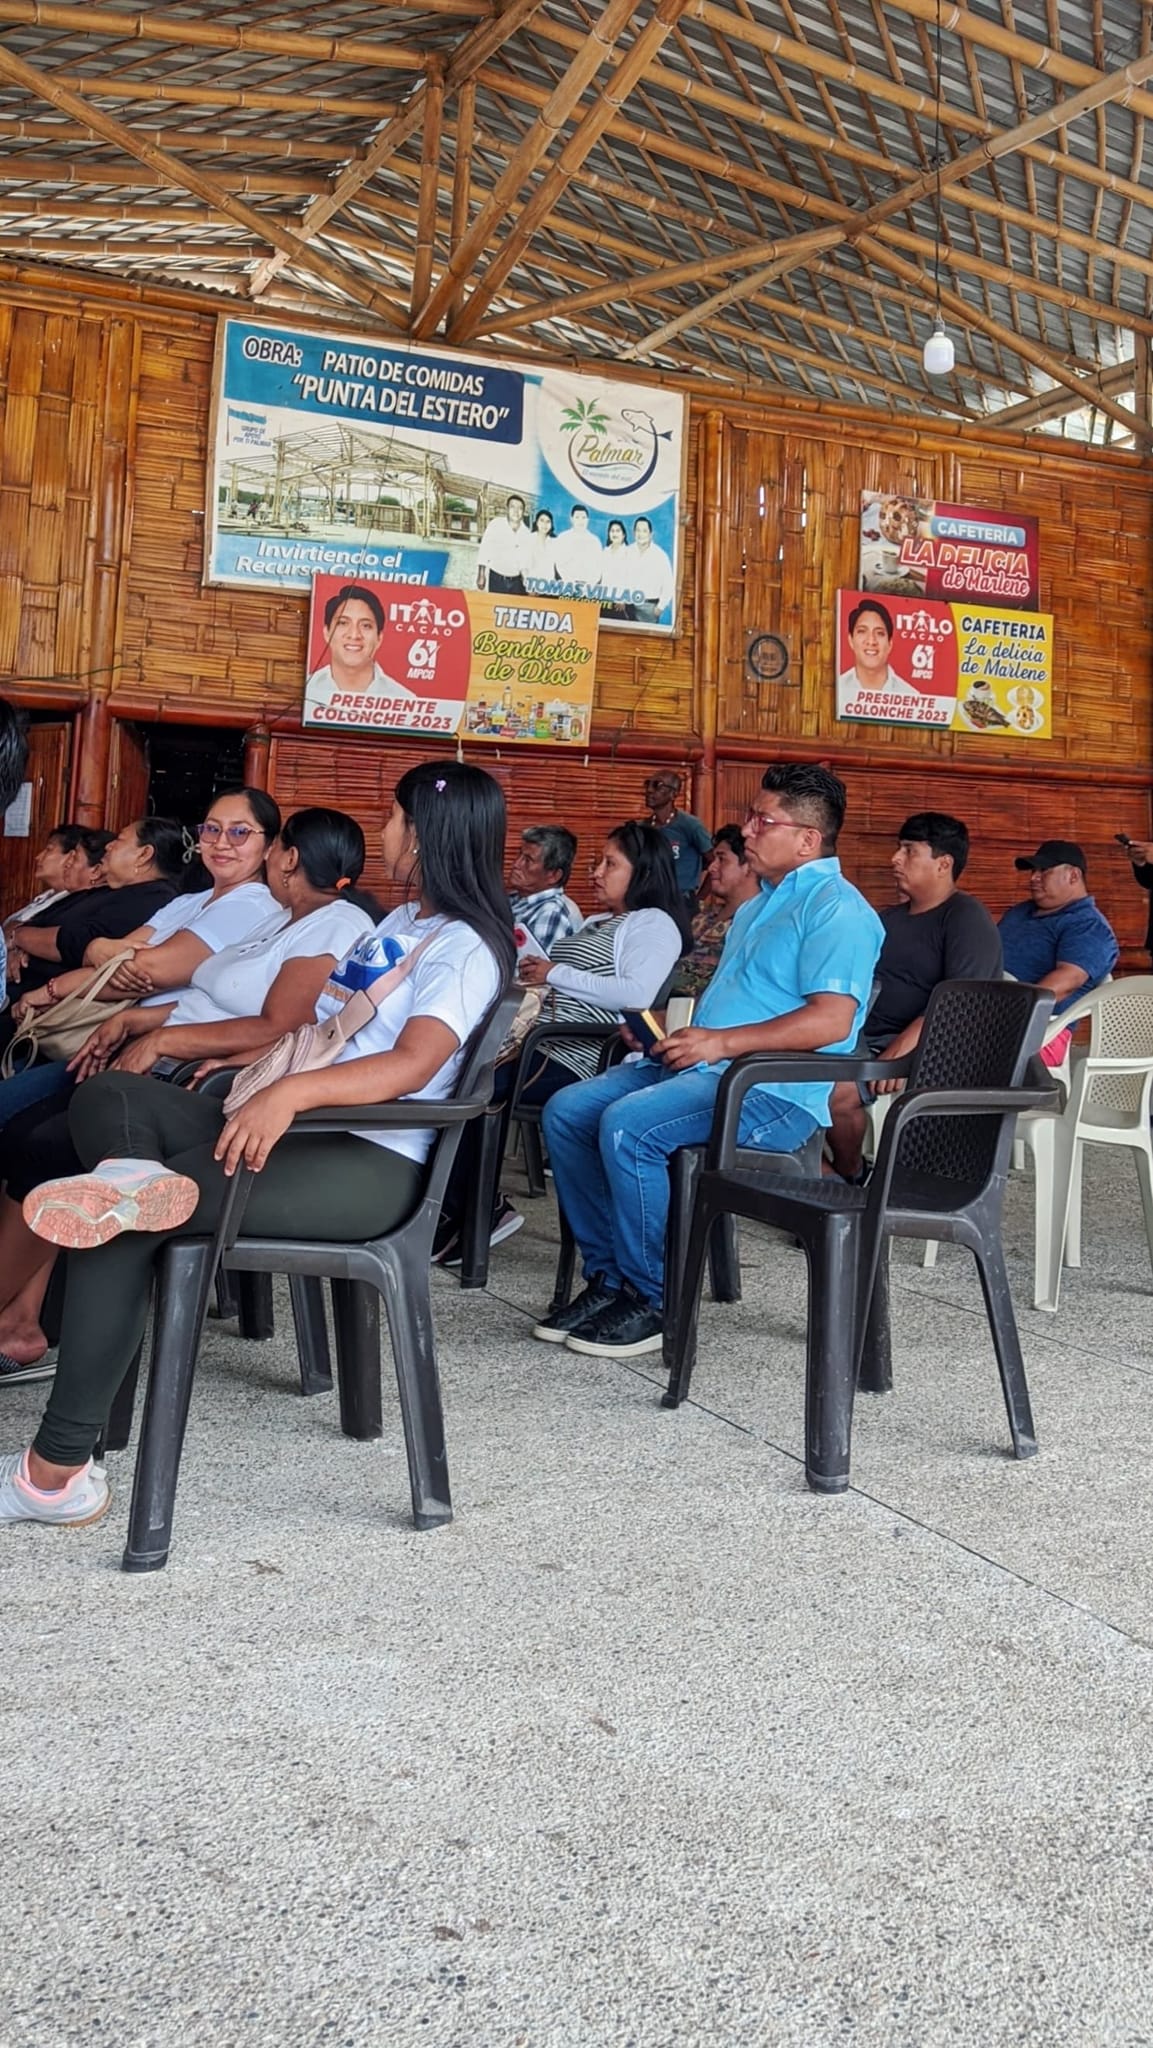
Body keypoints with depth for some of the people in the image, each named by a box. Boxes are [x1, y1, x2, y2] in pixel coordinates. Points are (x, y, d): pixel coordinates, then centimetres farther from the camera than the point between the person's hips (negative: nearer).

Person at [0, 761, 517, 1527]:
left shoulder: (466, 947, -8)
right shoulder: (400, 923, 21)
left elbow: (412, 1065, -25)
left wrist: (290, 1093, -39)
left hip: (368, 1163, -9)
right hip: (290, 1126, 9)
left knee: (124, 1221, -22)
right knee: (111, 1098, -12)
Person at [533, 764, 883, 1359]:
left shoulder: (835, 907, -9)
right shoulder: (759, 904, 24)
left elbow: (831, 1020, -22)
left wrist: (723, 1042, -22)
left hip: (777, 1092, -10)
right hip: (701, 1065, 10)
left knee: (627, 1126, -30)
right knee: (567, 1111, -4)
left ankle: (650, 1299, -14)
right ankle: (607, 1276, -1)